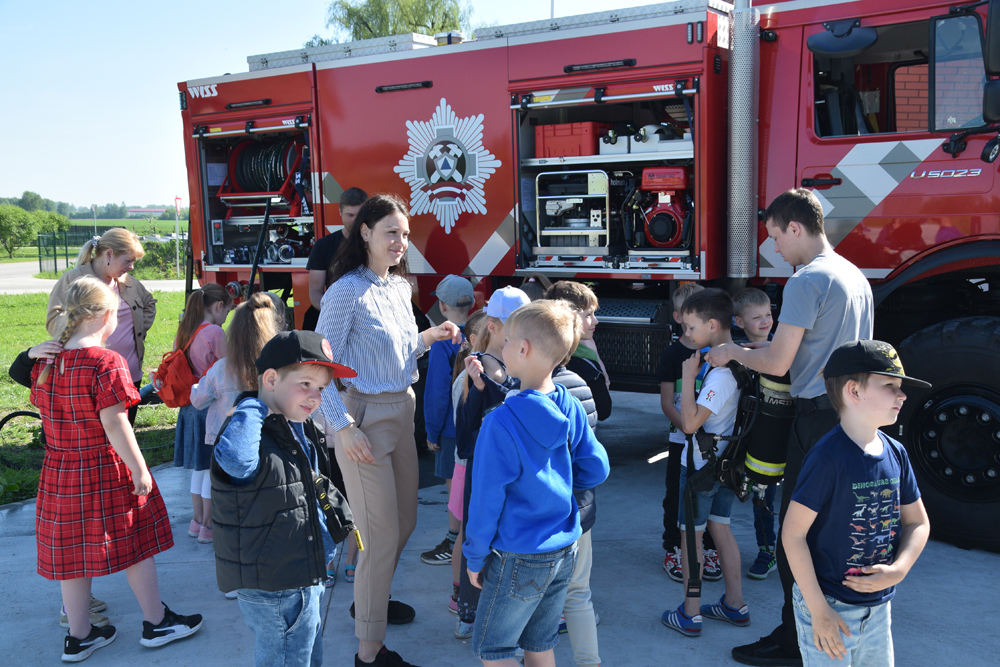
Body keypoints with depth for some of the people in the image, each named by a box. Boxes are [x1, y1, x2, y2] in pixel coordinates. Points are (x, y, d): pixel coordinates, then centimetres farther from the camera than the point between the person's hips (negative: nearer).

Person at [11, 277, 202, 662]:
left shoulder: (45, 361, 3)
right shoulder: (106, 362, -19)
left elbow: (44, 411, 11)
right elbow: (113, 423, -21)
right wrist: (140, 470, -16)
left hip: (59, 470, 7)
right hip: (107, 472, -6)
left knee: (73, 553, 14)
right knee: (135, 545, 9)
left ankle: (79, 637, 26)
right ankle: (156, 623, 21)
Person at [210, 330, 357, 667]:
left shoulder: (303, 432, 7)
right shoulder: (258, 439, -25)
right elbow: (235, 459, -51)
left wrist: (326, 547, 24)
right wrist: (252, 407, -35)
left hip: (304, 581, 10)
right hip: (274, 592, -10)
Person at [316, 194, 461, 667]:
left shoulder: (400, 287, 9)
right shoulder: (347, 291, -15)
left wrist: (428, 338, 3)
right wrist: (344, 428, -21)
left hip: (401, 411, 8)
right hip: (365, 416, -8)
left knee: (405, 521, 19)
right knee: (381, 533, -5)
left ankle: (370, 599, 43)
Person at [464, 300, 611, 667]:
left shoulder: (500, 422, -23)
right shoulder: (572, 409, -5)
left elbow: (487, 499, -17)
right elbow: (597, 469, 4)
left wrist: (475, 556, -5)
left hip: (519, 560, -6)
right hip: (564, 552, 6)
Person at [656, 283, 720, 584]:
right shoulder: (672, 354, -4)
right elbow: (667, 403, -7)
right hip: (681, 440, -2)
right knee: (676, 496, 4)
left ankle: (710, 549, 22)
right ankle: (673, 550, 17)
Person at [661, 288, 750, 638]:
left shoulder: (720, 371, -25)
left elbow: (689, 422, -27)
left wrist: (688, 375, -23)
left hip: (701, 464, -9)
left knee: (690, 536, 2)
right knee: (721, 529, 17)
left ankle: (690, 615, 11)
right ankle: (735, 605, 26)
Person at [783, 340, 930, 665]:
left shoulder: (895, 454, 0)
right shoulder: (828, 456, -21)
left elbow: (918, 522, 10)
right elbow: (793, 533, -21)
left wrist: (898, 570, -8)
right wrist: (819, 610, -18)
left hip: (878, 606, 7)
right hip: (829, 606, -7)